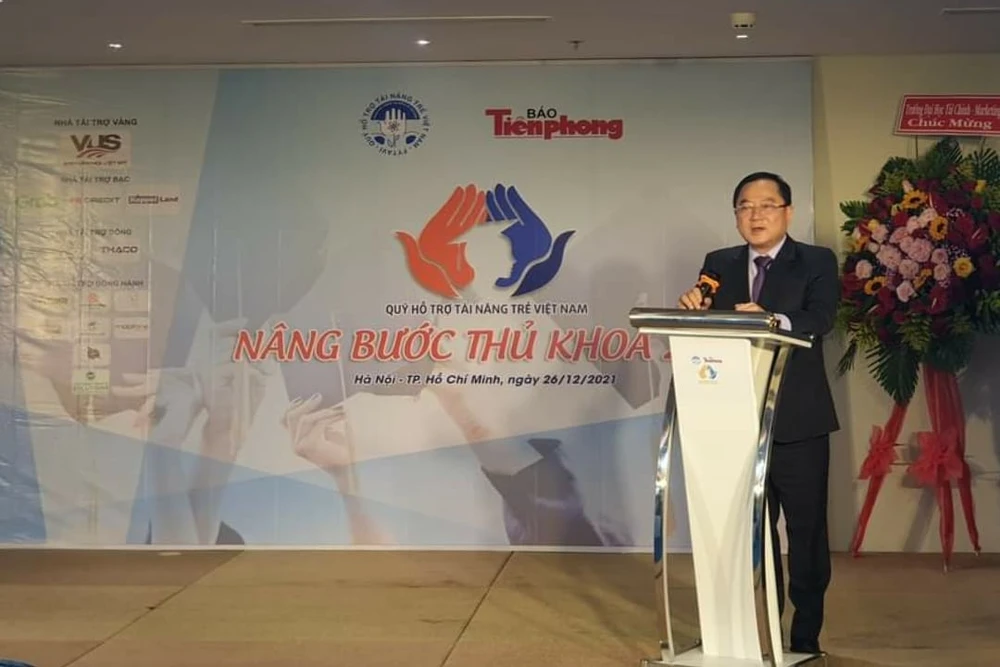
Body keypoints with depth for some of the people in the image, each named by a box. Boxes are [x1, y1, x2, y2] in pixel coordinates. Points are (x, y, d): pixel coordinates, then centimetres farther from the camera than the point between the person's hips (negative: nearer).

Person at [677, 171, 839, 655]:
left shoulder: (817, 262, 0)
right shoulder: (719, 264, 11)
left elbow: (820, 319, -17)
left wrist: (774, 320, -36)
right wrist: (695, 310, -21)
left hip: (797, 420, -3)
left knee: (806, 529, 4)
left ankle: (805, 635, 16)